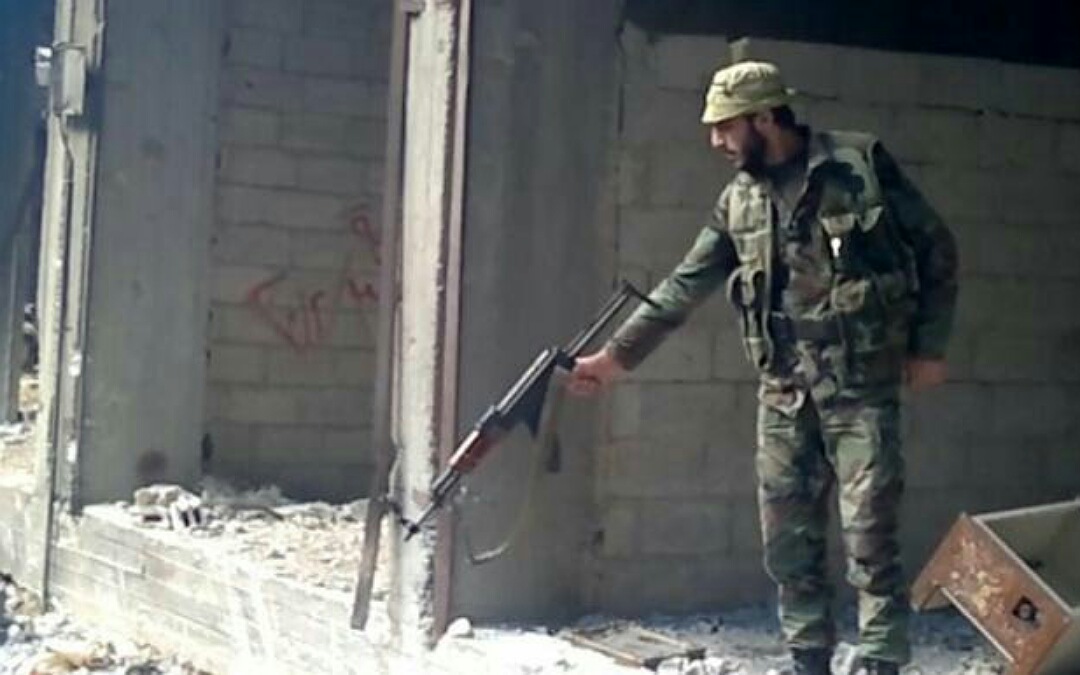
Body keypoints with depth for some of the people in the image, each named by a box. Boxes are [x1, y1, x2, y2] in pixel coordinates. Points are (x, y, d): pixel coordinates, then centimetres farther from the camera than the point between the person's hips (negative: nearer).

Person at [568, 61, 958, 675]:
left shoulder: (860, 163, -6)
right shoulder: (739, 201, 8)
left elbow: (936, 250, -1)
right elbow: (684, 288, 10)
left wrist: (929, 346, -3)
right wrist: (618, 355, 5)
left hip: (862, 385, -5)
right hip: (784, 391, 5)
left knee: (870, 534, -6)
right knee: (788, 540, 7)